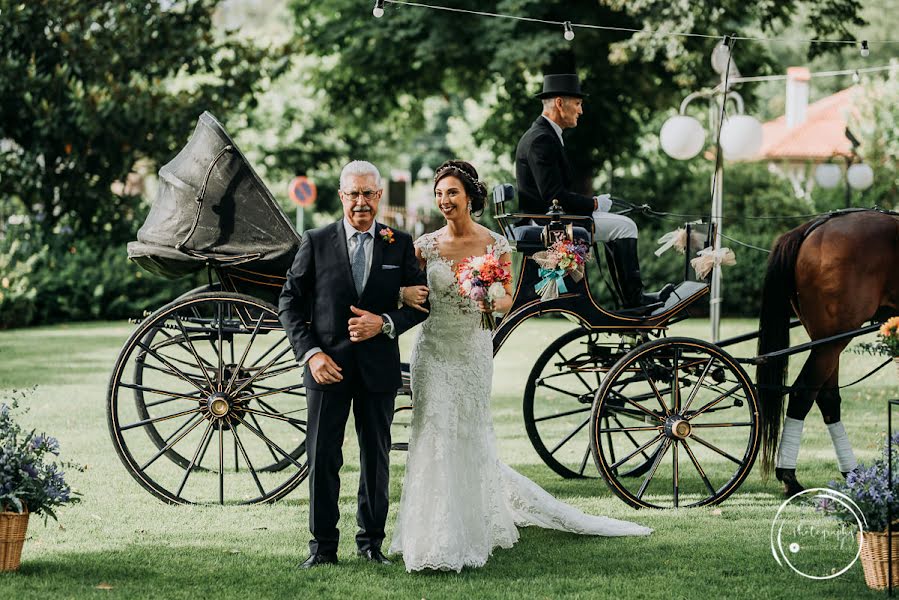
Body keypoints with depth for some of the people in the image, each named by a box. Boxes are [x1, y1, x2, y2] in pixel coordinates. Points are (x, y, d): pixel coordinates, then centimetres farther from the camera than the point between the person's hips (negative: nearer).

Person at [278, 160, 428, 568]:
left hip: (379, 367, 1)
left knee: (376, 458, 10)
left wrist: (385, 323, -13)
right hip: (328, 366, -1)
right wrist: (310, 353, -9)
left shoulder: (400, 245, 5)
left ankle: (371, 541, 21)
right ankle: (323, 546, 6)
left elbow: (420, 303, 6)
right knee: (322, 457, 0)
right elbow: (289, 302, 2)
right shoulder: (316, 243, 1)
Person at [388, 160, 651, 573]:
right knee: (435, 434, -3)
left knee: (470, 434, 6)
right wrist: (406, 295, -17)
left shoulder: (495, 245, -2)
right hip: (434, 349, 0)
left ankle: (472, 530, 22)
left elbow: (507, 300, 4)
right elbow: (405, 289, 6)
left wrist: (493, 302, -19)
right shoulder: (425, 245, 0)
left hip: (474, 350, 0)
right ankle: (439, 539, 5)